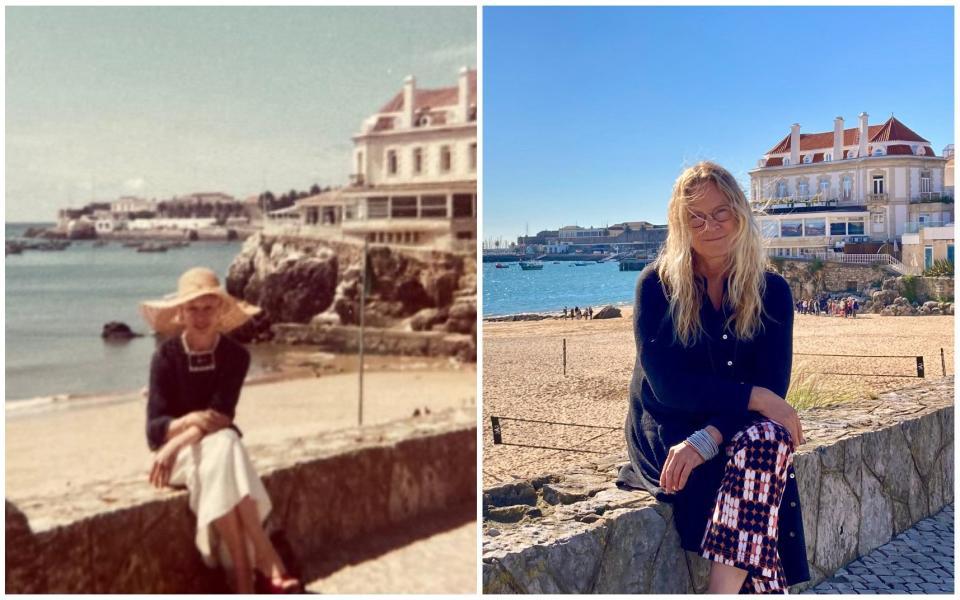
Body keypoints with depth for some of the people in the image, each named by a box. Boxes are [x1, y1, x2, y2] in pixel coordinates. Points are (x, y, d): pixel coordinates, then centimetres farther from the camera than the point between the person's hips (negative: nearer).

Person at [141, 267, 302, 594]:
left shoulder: (235, 355, -6)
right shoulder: (166, 356, -10)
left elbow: (221, 417, -15)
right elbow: (155, 429, -14)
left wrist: (175, 444, -27)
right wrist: (190, 421, -34)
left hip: (219, 445, 1)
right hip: (177, 450, -1)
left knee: (224, 444, -35)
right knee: (220, 456, -35)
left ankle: (246, 575, -36)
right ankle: (266, 564, -37)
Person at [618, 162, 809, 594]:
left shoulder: (771, 291, 2)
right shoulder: (657, 286, -5)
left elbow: (773, 384, -7)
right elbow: (667, 384, -14)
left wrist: (707, 440, -24)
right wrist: (756, 397, -24)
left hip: (737, 427, 2)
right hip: (666, 431, -2)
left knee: (769, 441, -34)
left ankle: (721, 591, -36)